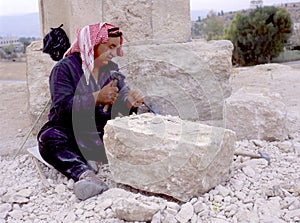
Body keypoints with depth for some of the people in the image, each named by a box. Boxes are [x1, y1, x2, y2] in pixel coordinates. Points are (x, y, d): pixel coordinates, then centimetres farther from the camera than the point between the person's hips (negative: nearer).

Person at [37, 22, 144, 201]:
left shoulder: (111, 69, 12)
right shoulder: (65, 67, -7)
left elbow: (122, 95, 1)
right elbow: (63, 106, -20)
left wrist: (131, 100, -23)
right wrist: (97, 98, -32)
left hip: (101, 132, 5)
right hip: (69, 131, -4)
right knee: (50, 139, -36)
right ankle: (84, 174, -54)